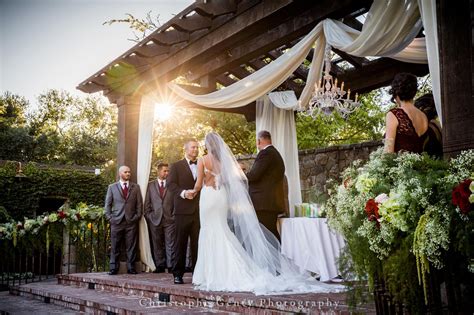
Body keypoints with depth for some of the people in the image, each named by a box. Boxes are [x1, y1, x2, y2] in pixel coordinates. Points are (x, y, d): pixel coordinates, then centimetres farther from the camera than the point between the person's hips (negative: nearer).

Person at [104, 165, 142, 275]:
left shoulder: (136, 187, 12)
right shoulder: (112, 187, 10)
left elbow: (139, 204, 10)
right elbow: (108, 204, 9)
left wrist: (137, 216, -1)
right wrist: (109, 217, 0)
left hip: (131, 222, 1)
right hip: (117, 221, -1)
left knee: (131, 246, 1)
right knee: (115, 247, 1)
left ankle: (131, 267, 8)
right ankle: (113, 268, 8)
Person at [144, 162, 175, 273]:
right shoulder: (150, 185, 10)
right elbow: (147, 203, 10)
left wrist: (174, 215, -2)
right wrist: (148, 216, 2)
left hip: (169, 219, -1)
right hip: (155, 219, 1)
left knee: (170, 243, -4)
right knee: (157, 244, 6)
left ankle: (171, 265, -2)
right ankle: (160, 266, 13)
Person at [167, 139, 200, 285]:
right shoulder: (176, 166, 8)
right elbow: (171, 184, -2)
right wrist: (183, 193, -17)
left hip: (199, 210, 3)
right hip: (183, 209, -3)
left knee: (198, 243, 3)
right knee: (180, 243, 1)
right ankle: (178, 274, 6)